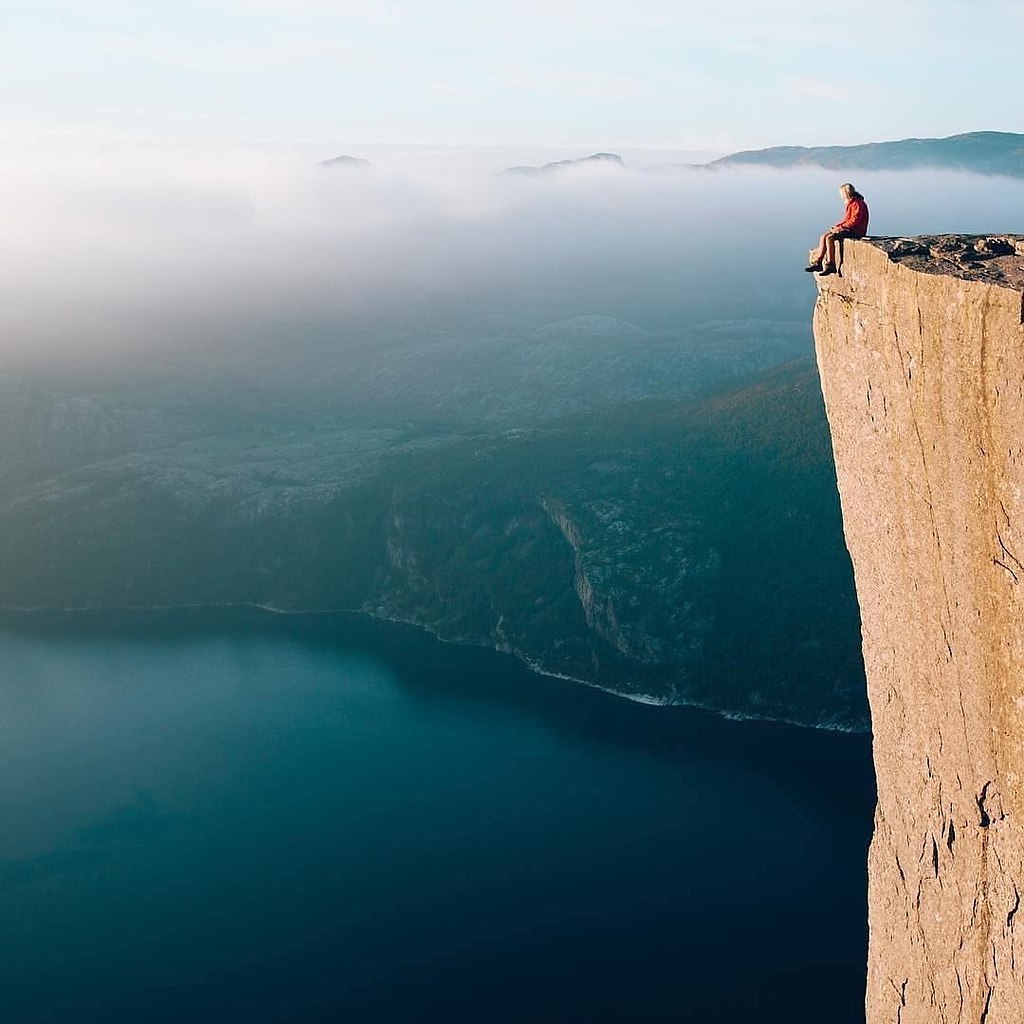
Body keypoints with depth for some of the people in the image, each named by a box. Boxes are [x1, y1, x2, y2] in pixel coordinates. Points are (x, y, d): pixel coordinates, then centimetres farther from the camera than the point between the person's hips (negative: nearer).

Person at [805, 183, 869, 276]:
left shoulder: (857, 204, -12)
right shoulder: (851, 203, 20)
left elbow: (854, 221, -20)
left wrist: (840, 227, -18)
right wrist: (837, 226, 6)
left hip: (855, 231, -10)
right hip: (848, 229, 10)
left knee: (829, 238, -26)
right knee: (823, 237, -3)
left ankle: (830, 265, -25)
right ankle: (817, 262, -9)